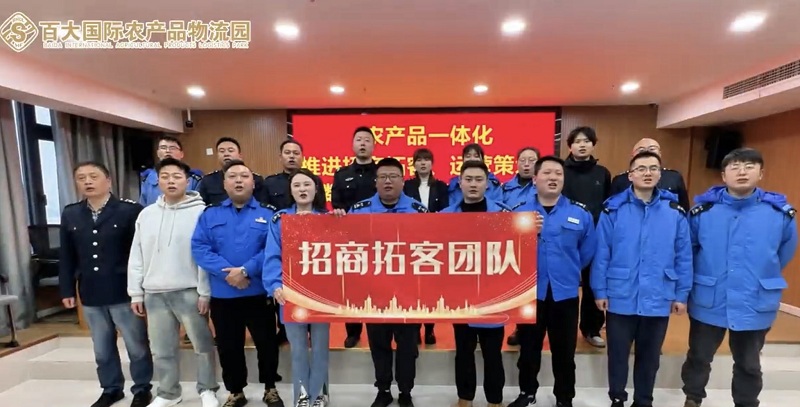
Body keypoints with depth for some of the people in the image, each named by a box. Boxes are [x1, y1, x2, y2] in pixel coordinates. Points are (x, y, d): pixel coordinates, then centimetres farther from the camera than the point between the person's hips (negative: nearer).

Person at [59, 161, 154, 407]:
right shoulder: (69, 214, 8)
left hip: (124, 292, -5)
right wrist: (67, 289, 8)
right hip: (90, 295, 5)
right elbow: (66, 257, 11)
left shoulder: (130, 210, -9)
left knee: (137, 345, 7)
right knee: (102, 348, 17)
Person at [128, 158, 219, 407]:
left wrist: (204, 292, -12)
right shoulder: (146, 214, 9)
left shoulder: (200, 212, -8)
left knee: (202, 344, 8)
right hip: (154, 293, 5)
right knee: (162, 348, 16)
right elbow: (136, 256, 11)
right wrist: (136, 293, 7)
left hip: (189, 291, -4)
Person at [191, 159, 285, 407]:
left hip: (259, 293, -2)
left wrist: (246, 271, -21)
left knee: (267, 343, 9)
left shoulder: (268, 214, -2)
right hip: (222, 295, 2)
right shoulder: (210, 215, 6)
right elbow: (199, 248, -5)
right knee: (228, 347, 16)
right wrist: (227, 272, -18)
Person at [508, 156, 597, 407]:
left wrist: (568, 270, 13)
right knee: (529, 349, 15)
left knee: (564, 351, 15)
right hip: (529, 292, 0)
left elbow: (587, 250, 9)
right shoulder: (518, 212, -3)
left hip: (565, 293, 1)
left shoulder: (581, 214, -1)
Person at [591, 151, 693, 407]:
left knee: (649, 356, 19)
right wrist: (600, 291, -6)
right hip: (620, 298, -2)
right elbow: (601, 254, -6)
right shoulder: (613, 210, -8)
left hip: (658, 299, 2)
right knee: (618, 354, 14)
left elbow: (683, 257, 4)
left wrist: (682, 294, 4)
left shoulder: (675, 212, -1)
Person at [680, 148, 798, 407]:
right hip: (708, 302, 0)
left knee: (748, 364, 21)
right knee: (699, 357, 17)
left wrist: (761, 278, 16)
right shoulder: (703, 210, -10)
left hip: (756, 305, 1)